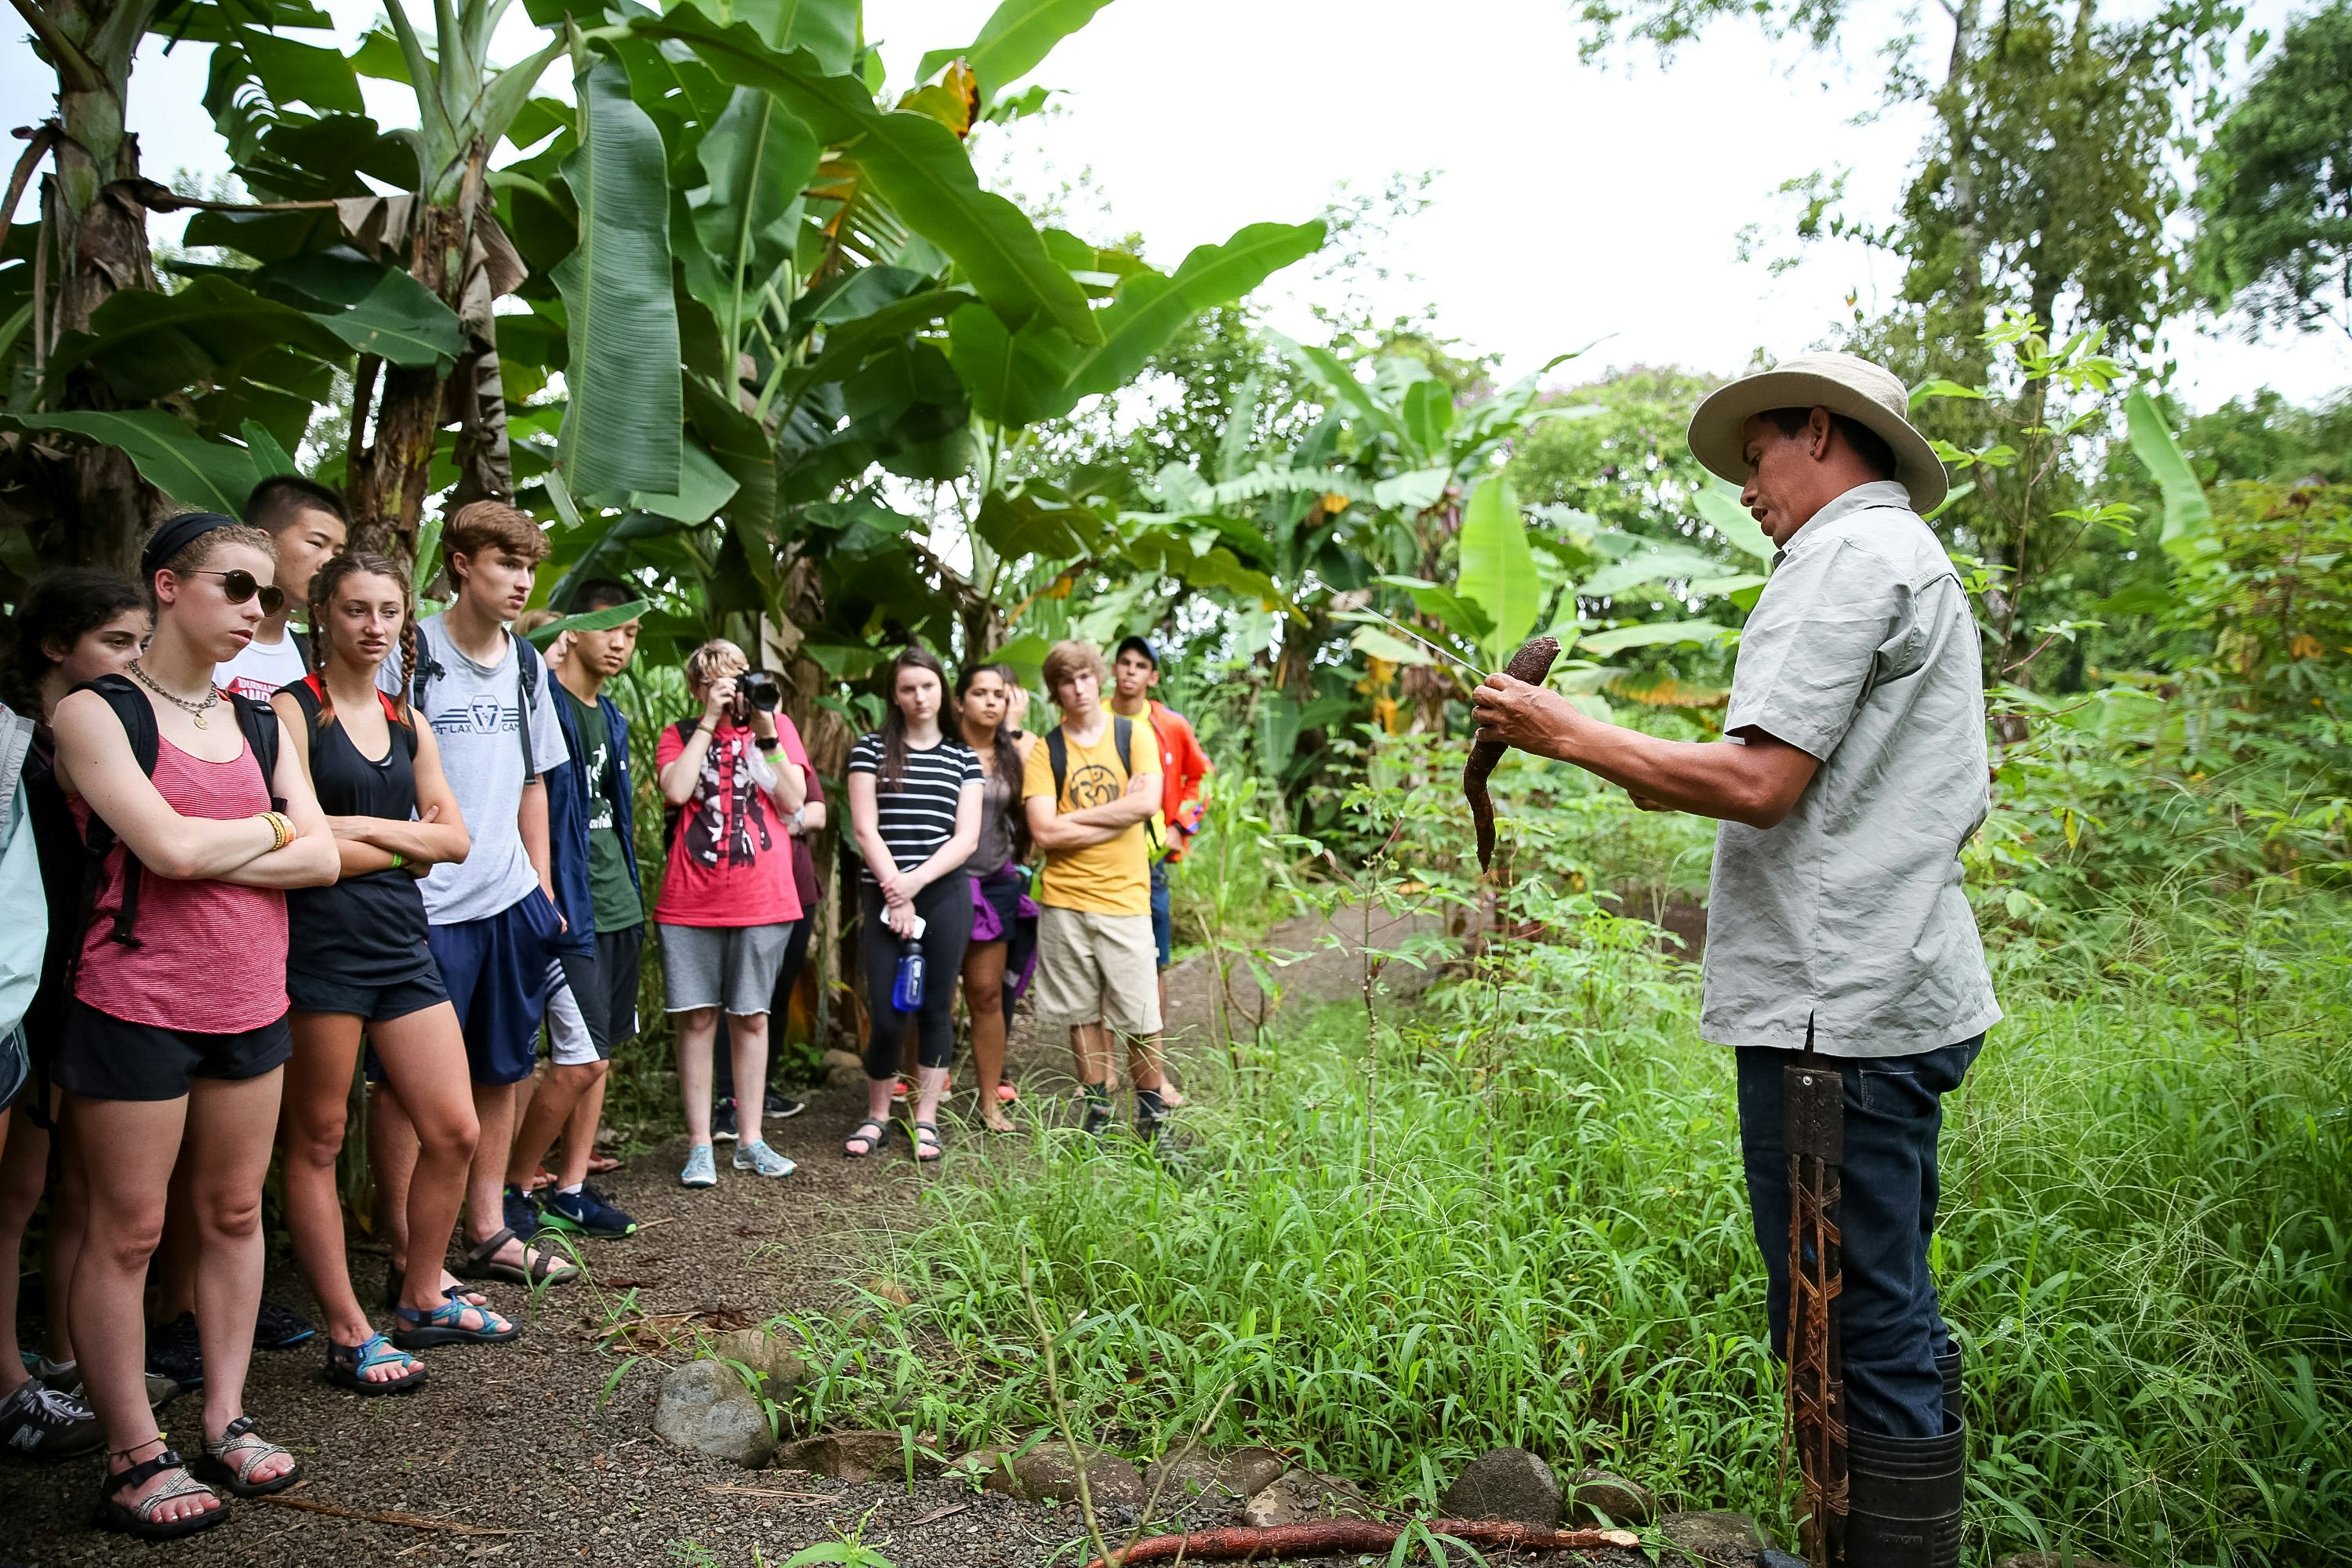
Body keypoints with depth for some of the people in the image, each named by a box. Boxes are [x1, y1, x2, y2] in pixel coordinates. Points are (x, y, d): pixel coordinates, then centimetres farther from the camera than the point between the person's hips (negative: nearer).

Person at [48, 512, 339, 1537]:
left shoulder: (259, 722, 9)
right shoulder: (96, 712, -7)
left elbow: (322, 858, 0)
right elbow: (169, 847, -20)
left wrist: (205, 852, -12)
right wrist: (268, 829, -3)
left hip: (251, 1000, 6)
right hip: (136, 1005, -5)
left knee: (234, 1212, 12)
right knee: (126, 1231, 4)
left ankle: (225, 1421, 25)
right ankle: (133, 1458, 15)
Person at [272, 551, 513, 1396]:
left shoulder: (408, 724, 15)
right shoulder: (293, 710, -4)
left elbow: (456, 838, 7)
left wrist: (363, 828, -7)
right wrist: (410, 844, -3)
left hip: (402, 942, 6)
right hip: (319, 941, -6)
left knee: (455, 1131, 6)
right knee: (317, 1143, 4)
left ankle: (422, 1302, 24)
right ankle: (349, 1335, 14)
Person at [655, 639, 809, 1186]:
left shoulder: (776, 723, 10)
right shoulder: (678, 735, 9)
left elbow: (793, 802, -1)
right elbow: (676, 791, -11)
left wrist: (765, 732, -8)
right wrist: (709, 722, -8)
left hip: (761, 900, 0)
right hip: (689, 902, 0)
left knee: (750, 1017, 8)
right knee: (696, 1019, 2)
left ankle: (750, 1140, 17)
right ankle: (699, 1146, 10)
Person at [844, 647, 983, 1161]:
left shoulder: (962, 757, 9)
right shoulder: (871, 750, 5)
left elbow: (967, 837, 1)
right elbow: (865, 830, -2)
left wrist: (915, 881, -11)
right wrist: (895, 893, -9)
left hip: (945, 895, 1)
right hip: (885, 897, -1)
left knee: (935, 1009, 5)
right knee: (887, 1015, -4)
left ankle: (926, 1120, 16)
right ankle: (876, 1116, 16)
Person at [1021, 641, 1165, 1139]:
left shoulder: (1134, 736, 5)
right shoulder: (1044, 752, 4)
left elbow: (1147, 803, -10)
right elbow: (1044, 833, -8)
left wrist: (1075, 818, -8)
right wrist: (1116, 815, -8)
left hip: (1126, 898, -1)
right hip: (1064, 901, 1)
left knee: (1142, 1017, 1)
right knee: (1082, 1013, 9)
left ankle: (1151, 1112, 18)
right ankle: (1098, 1109, 22)